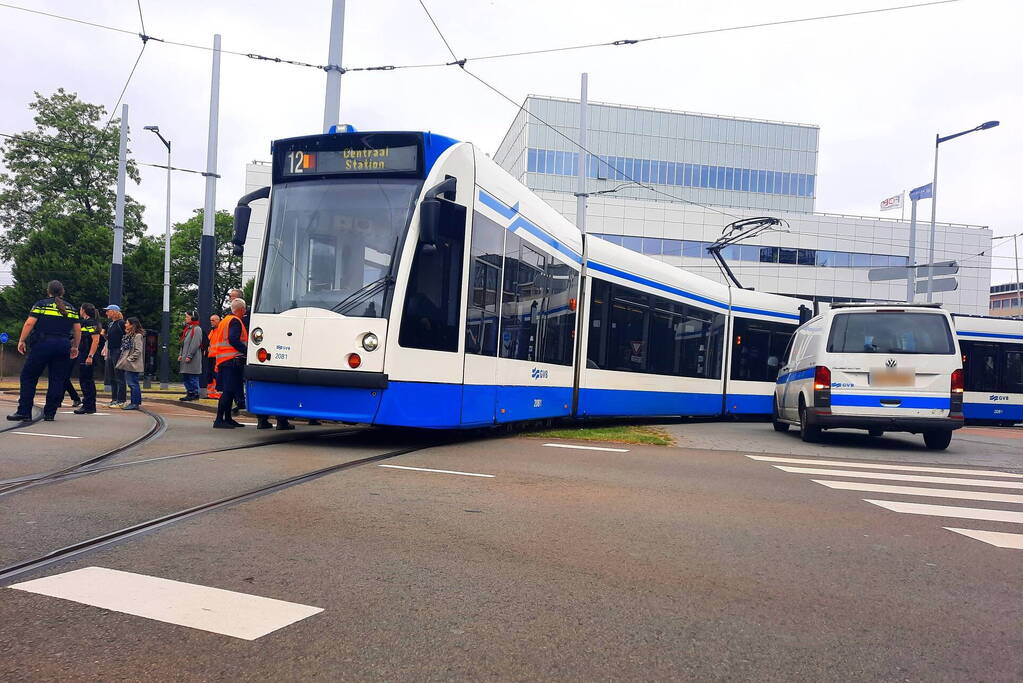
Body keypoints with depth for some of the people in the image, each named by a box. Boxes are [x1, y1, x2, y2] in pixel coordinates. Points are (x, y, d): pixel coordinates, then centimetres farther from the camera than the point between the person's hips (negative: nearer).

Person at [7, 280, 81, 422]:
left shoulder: (41, 304, 4)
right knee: (57, 380, 5)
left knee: (28, 377, 5)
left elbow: (29, 323, -6)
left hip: (43, 344, -3)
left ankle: (24, 412, -1)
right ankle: (50, 413, 5)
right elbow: (78, 329, 11)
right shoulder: (71, 308, 13)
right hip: (64, 345, 3)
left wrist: (22, 341, 1)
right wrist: (75, 347, 20)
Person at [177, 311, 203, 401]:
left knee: (192, 377, -6)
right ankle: (190, 393, 17)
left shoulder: (197, 329, -10)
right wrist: (181, 354, 12)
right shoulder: (187, 329, 19)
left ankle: (195, 394, -1)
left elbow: (195, 344, -17)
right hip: (185, 358, 10)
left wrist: (189, 356, -20)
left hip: (193, 359, -10)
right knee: (185, 377, 11)